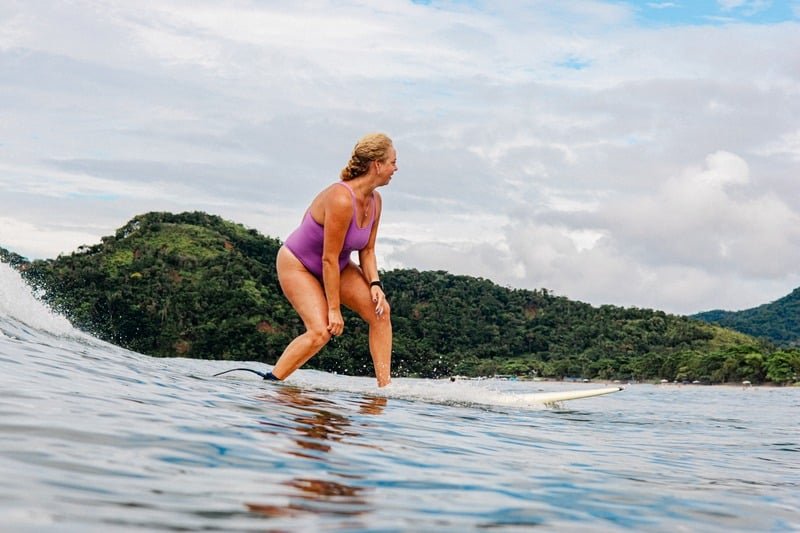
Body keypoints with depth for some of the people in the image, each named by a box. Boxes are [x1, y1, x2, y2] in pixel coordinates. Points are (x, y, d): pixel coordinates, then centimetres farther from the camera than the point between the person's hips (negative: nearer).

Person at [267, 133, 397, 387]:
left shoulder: (375, 201, -5)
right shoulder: (341, 199, -32)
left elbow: (367, 250, 3)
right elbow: (329, 259, -29)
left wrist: (375, 285, -14)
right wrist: (334, 309, -26)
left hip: (336, 266, 9)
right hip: (297, 265, -9)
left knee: (380, 311, -5)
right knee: (321, 331, -23)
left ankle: (385, 386, 0)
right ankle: (270, 382, -8)